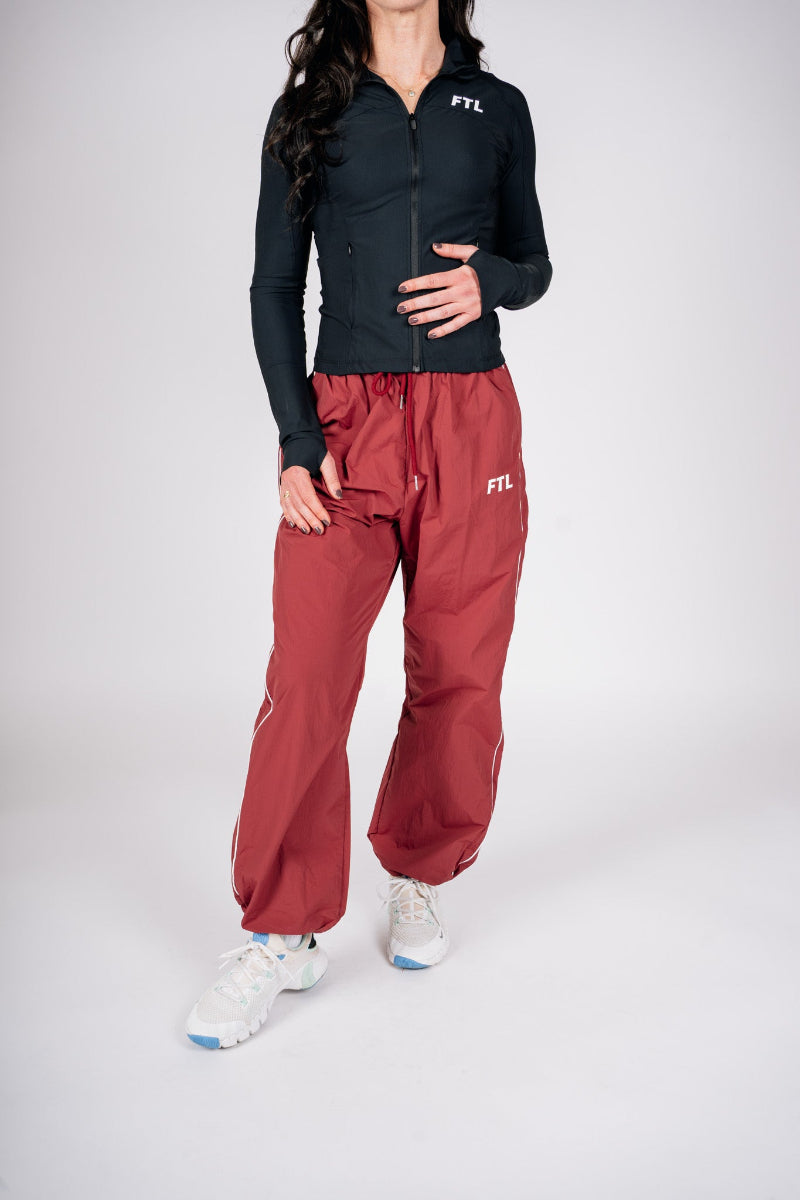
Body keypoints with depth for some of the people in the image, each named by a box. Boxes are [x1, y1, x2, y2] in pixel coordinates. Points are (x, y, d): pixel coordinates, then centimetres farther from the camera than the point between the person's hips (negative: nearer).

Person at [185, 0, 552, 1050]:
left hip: (473, 428, 2)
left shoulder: (498, 108, 13)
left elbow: (533, 265, 18)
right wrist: (296, 440, -6)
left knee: (459, 678, 4)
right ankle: (284, 935, 3)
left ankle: (418, 880, 26)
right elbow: (274, 287, 6)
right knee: (307, 680, -10)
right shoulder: (307, 113, 10)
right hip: (346, 424, -1)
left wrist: (488, 280, -7)